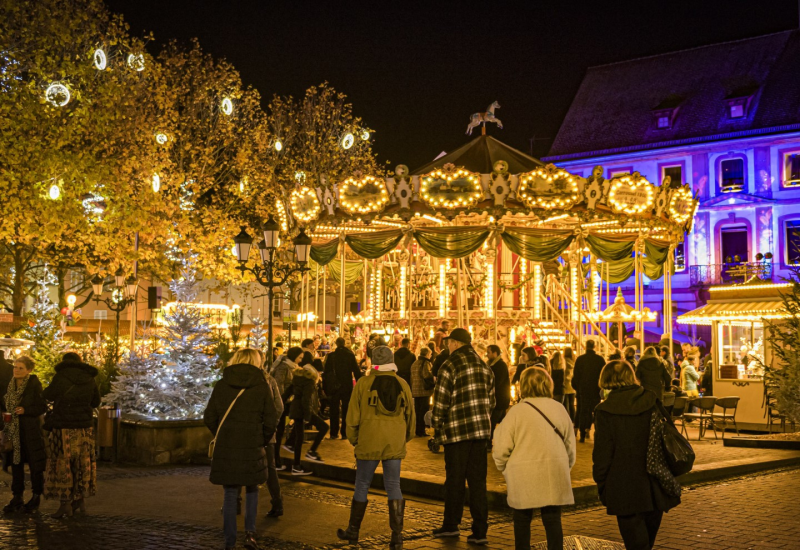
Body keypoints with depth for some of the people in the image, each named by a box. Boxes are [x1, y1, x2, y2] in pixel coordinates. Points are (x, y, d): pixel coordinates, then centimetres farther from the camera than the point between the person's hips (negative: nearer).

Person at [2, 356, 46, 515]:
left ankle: (36, 498, 11)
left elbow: (42, 407, -8)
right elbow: (8, 406, 18)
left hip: (31, 430, -6)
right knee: (16, 463, 8)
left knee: (35, 464, 1)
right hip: (14, 430, 6)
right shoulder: (11, 384, 8)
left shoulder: (34, 384, -9)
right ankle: (17, 498, 16)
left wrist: (25, 410, -21)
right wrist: (6, 427, 9)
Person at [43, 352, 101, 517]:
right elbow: (96, 402, 11)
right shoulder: (89, 378, 3)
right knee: (82, 462, 14)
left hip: (64, 427, -4)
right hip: (85, 427, 4)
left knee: (63, 463, 2)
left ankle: (66, 504, 1)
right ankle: (80, 499, 17)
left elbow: (48, 396, 1)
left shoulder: (61, 376, -9)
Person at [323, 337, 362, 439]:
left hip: (334, 387, 0)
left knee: (334, 410, 9)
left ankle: (334, 433, 8)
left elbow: (326, 372, -3)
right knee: (346, 410, 9)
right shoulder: (350, 355, -5)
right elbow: (356, 371, -6)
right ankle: (344, 432, 7)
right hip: (347, 386, 0)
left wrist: (326, 387, 3)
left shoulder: (331, 356, -5)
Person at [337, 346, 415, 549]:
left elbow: (353, 416, -3)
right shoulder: (402, 384, 4)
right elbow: (410, 416, 12)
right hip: (395, 444, 2)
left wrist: (353, 439, 11)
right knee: (393, 487, 6)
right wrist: (405, 438, 26)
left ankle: (353, 531, 21)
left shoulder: (364, 383, -5)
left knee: (362, 486, 10)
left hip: (369, 443, -2)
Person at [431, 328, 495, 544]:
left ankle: (451, 525, 21)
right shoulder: (484, 366, 10)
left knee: (454, 480, 8)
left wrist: (437, 429, 2)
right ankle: (480, 531, 4)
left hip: (457, 431, -5)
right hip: (481, 430, 5)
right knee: (478, 481, 6)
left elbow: (441, 402, -9)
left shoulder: (449, 367, -9)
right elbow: (491, 401, 13)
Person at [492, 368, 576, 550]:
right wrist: (566, 467, 27)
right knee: (553, 521, 6)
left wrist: (504, 468, 10)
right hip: (554, 476, 3)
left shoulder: (517, 411, -8)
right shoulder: (559, 409, 4)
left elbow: (501, 447, -8)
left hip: (523, 477, -3)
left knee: (522, 521, 11)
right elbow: (570, 445, 13)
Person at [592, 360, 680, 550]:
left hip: (625, 490, -4)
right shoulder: (653, 402, 0)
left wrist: (601, 484, 3)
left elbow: (603, 452, -9)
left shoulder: (605, 411, -11)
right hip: (655, 488, 5)